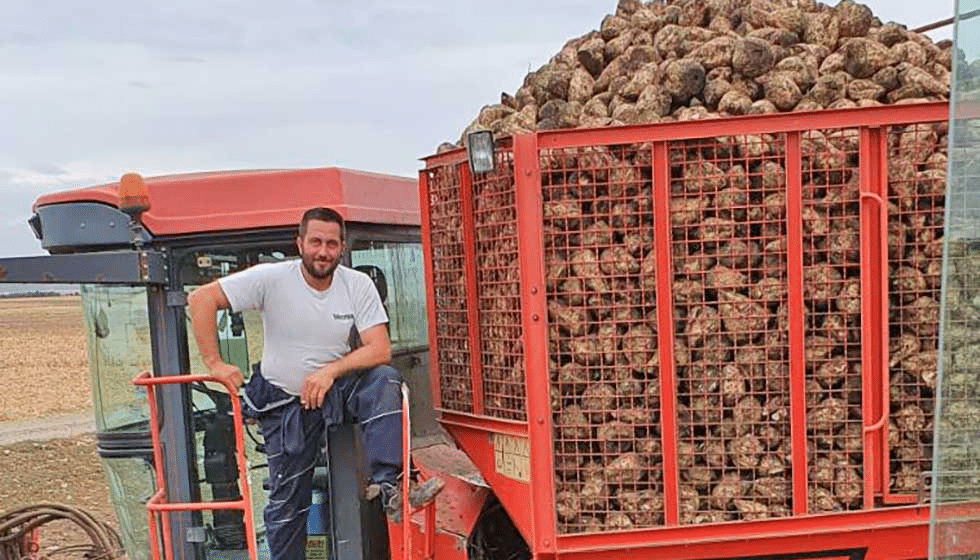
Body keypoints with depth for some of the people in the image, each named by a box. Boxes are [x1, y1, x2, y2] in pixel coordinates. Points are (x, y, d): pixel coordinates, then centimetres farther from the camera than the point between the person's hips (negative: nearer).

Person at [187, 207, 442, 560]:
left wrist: (330, 370, -28)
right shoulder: (271, 278, -16)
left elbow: (380, 350, -16)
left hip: (337, 388, 1)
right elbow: (201, 300, -18)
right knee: (287, 502, 4)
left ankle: (387, 484, -33)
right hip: (285, 402, -1)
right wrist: (214, 363, -20)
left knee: (385, 381, -29)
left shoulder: (359, 285, -10)